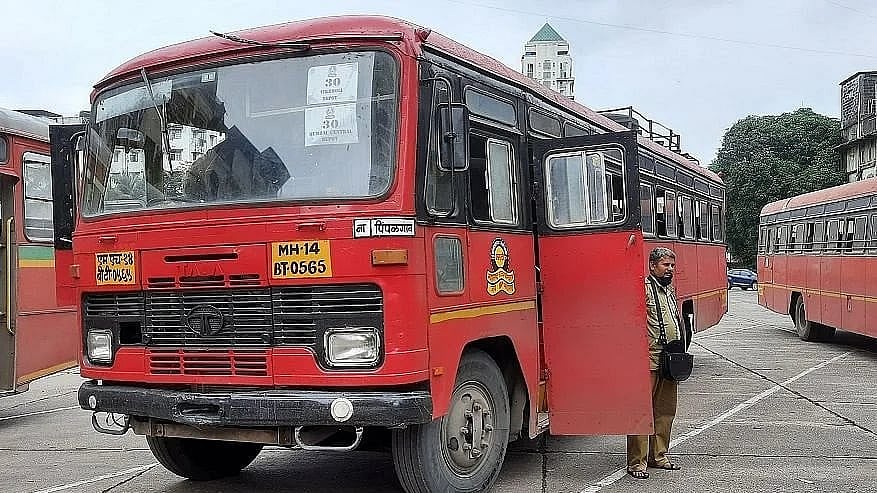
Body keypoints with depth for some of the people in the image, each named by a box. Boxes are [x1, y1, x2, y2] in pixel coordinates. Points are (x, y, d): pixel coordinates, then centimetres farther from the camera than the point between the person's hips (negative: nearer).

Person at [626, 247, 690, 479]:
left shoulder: (670, 290, 18)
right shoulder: (643, 288, -10)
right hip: (648, 361, -9)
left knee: (666, 410, 14)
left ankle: (658, 455, 26)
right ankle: (637, 463, 0)